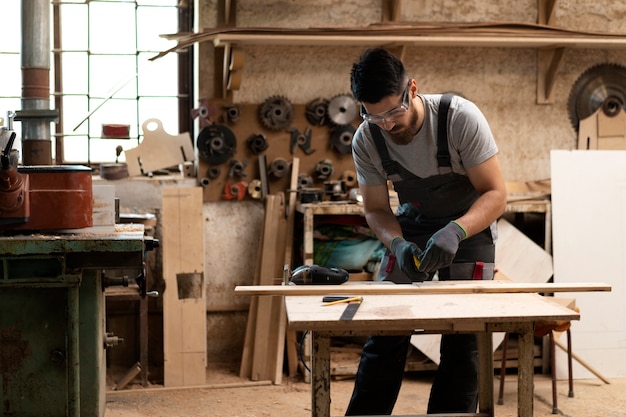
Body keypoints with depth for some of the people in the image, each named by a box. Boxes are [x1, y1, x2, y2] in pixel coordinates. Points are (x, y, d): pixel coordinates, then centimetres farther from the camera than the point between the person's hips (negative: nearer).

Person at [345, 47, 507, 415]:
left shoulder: (461, 117, -27)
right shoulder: (366, 141, -17)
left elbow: (496, 194, -24)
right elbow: (376, 209, -5)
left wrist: (455, 231, -42)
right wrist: (397, 244, -26)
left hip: (470, 224, -2)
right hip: (412, 226, 3)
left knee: (463, 340, -9)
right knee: (385, 332, -3)